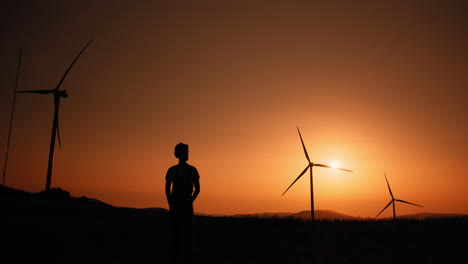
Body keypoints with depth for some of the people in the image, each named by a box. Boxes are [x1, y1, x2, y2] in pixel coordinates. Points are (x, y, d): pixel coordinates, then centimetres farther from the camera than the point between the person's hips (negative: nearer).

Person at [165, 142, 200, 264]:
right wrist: (170, 203, -5)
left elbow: (197, 189, 3)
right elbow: (167, 189, 4)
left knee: (187, 231, -2)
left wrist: (190, 201, -6)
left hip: (187, 205, 0)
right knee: (175, 231, 0)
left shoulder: (192, 170, 4)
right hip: (175, 204, 0)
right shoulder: (171, 170, 4)